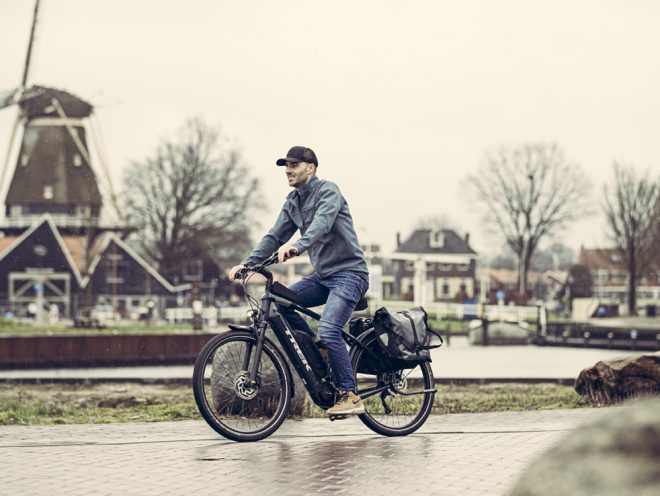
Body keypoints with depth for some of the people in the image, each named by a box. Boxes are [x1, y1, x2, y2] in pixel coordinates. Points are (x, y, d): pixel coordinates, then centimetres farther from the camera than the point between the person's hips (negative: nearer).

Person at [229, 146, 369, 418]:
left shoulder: (328, 191, -13)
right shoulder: (293, 202, 12)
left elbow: (322, 223, -32)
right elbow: (275, 236, 9)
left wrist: (295, 246, -50)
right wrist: (247, 263, -5)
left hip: (349, 273, -8)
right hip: (323, 275, 8)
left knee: (328, 329, -25)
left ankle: (350, 395, -14)